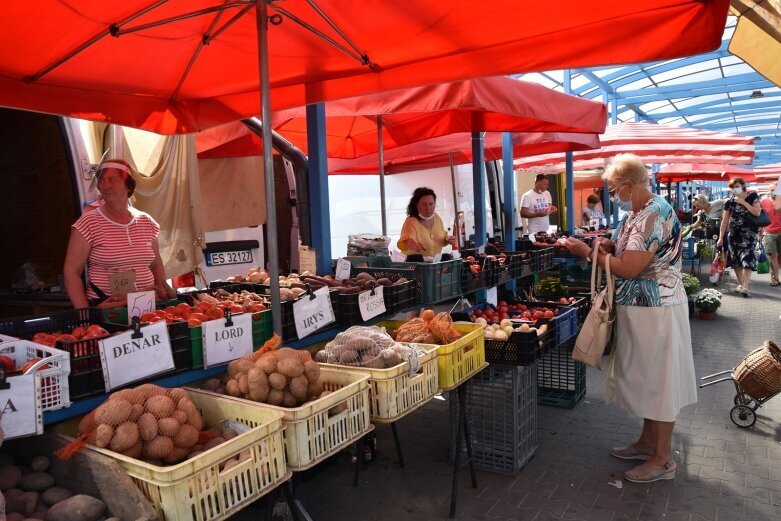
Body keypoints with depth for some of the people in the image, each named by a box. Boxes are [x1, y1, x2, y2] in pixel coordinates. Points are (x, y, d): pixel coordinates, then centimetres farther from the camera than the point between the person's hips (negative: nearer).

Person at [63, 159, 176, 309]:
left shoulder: (146, 222, 10)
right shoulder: (88, 223, -1)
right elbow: (71, 271, -2)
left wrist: (164, 290, 5)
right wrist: (86, 313, -9)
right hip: (104, 307, -3)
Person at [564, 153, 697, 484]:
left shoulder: (654, 215, -21)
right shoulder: (638, 214, 10)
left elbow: (628, 269, -23)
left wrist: (587, 252, -14)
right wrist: (611, 246, 1)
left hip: (655, 310, -10)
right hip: (640, 307, 10)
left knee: (658, 379, 1)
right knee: (646, 377, 18)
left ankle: (662, 459, 15)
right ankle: (648, 441, 33)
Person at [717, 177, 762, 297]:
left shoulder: (752, 196, 1)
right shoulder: (730, 202, 5)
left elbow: (757, 212, -10)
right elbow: (724, 221, 5)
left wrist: (743, 202, -14)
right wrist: (721, 238, 1)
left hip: (748, 232, -3)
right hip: (733, 233, 3)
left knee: (747, 258, -14)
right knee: (735, 259, 6)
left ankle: (745, 287, -19)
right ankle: (740, 284, 19)